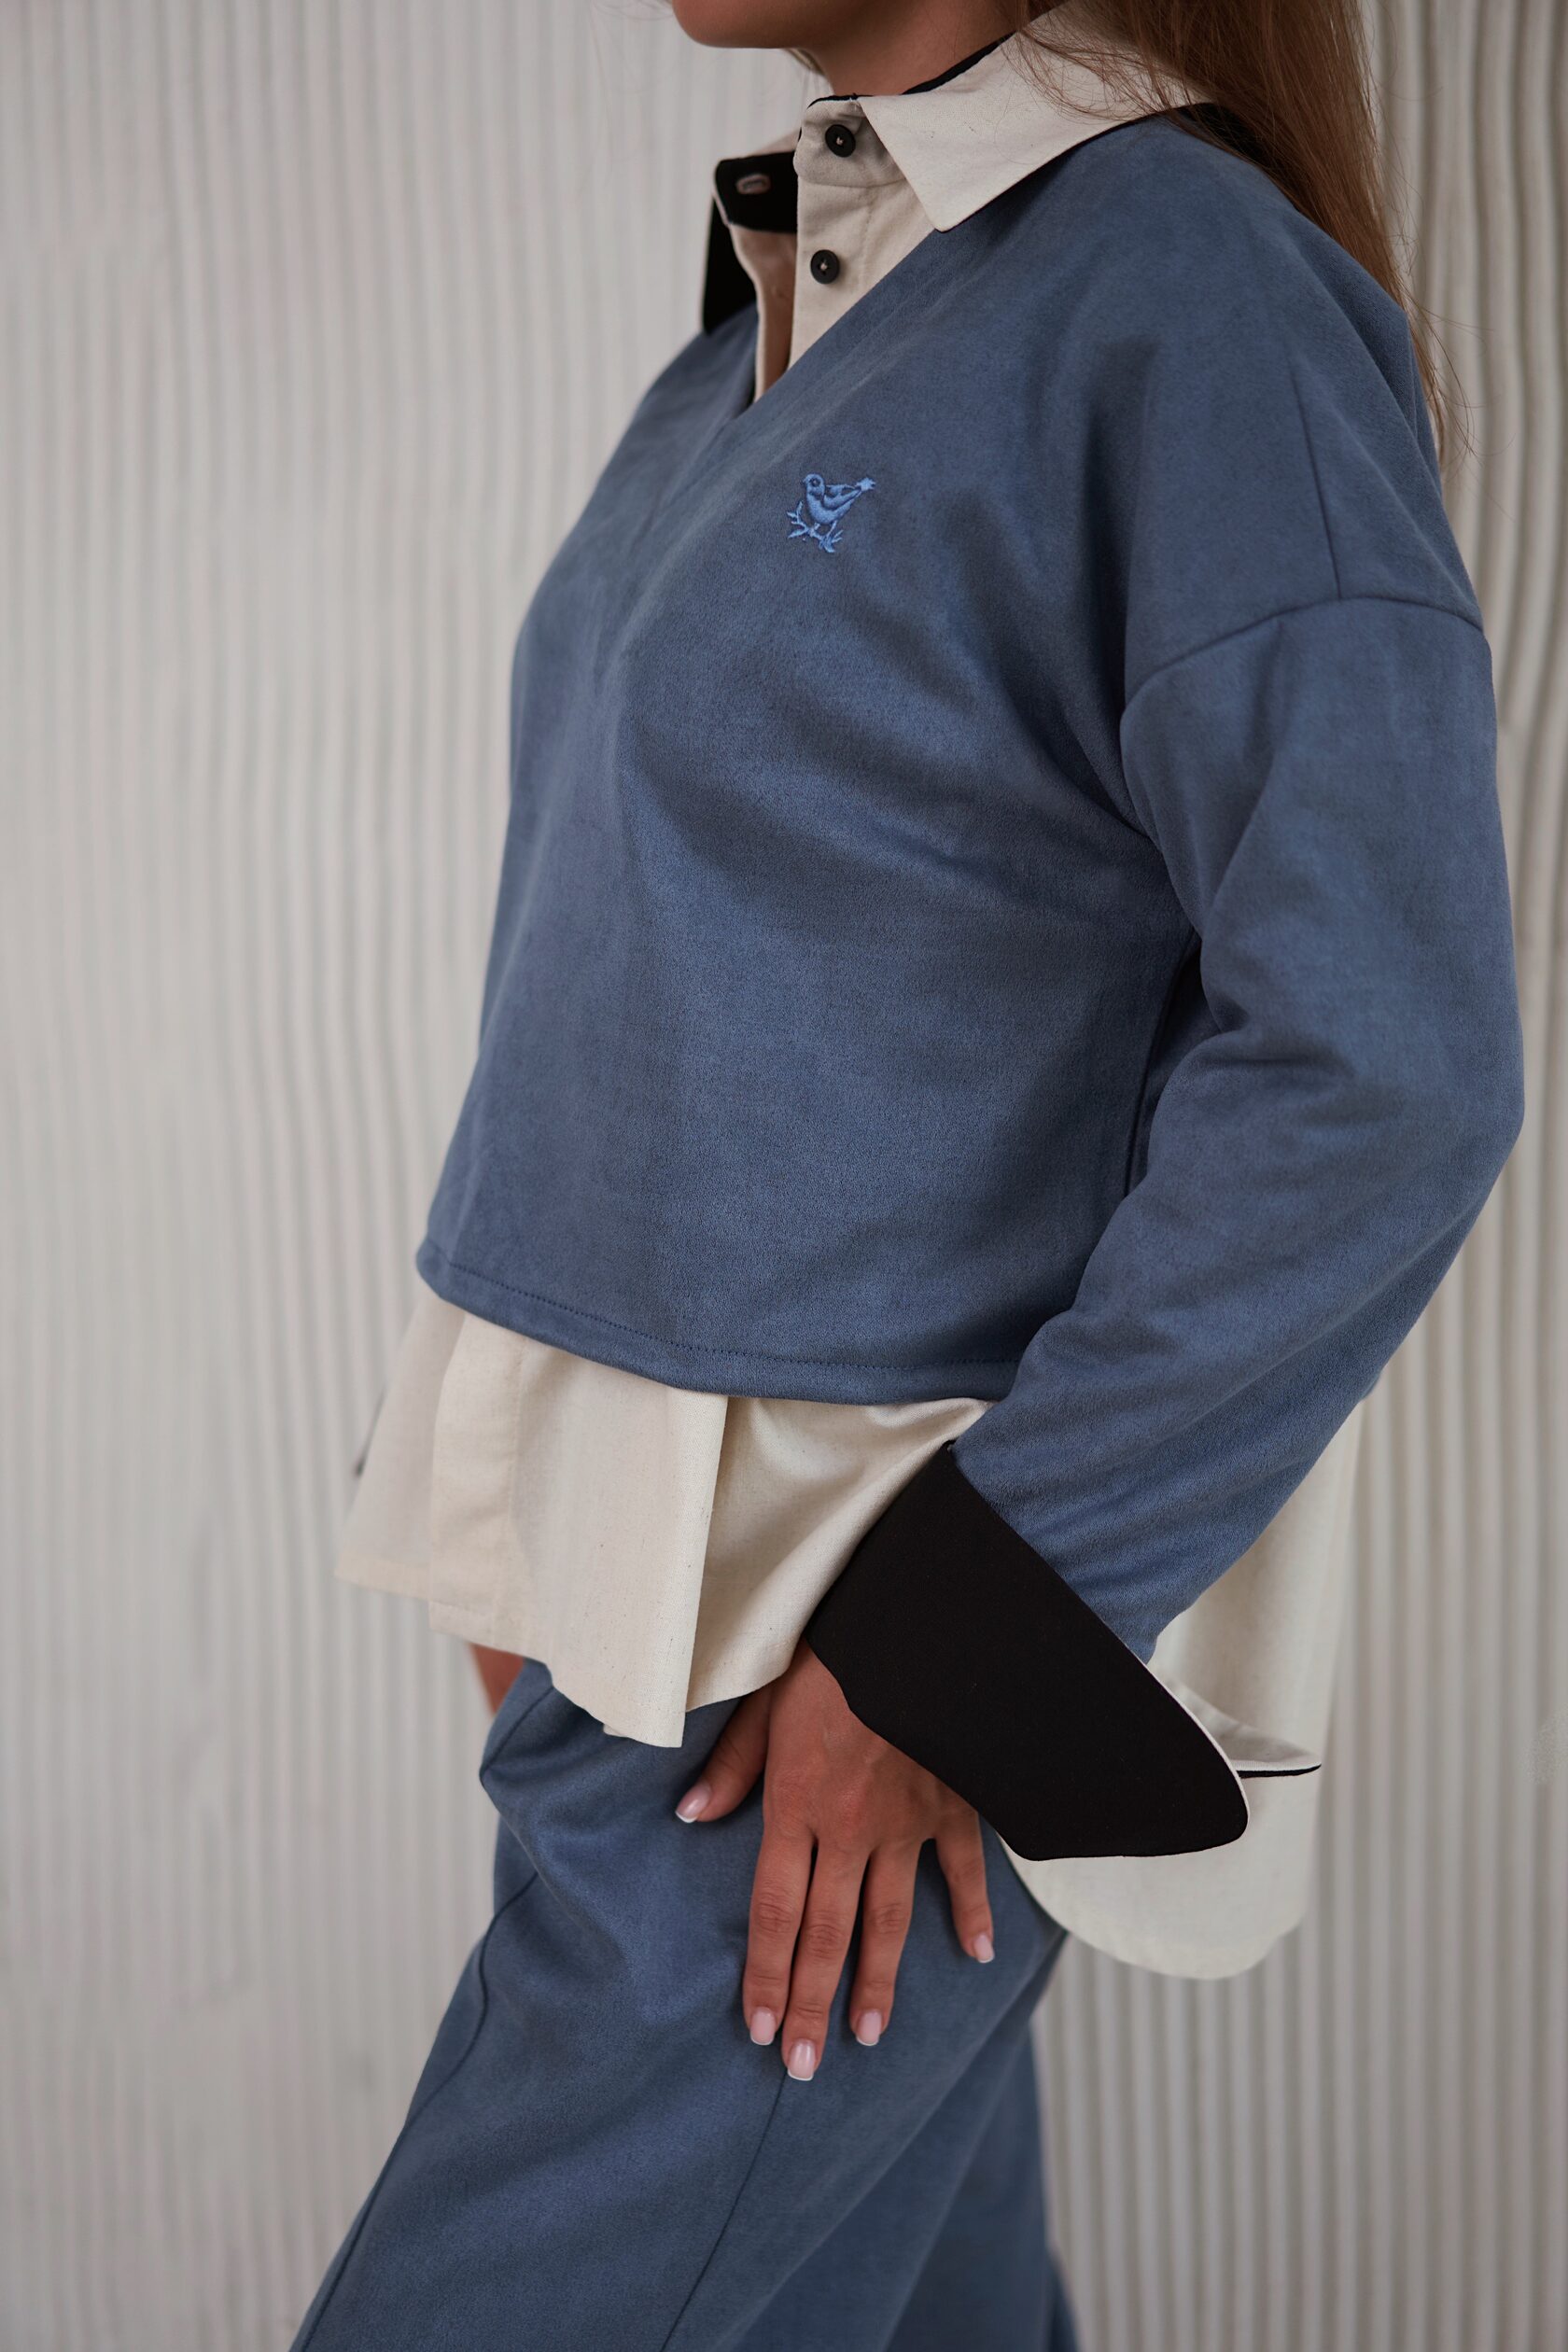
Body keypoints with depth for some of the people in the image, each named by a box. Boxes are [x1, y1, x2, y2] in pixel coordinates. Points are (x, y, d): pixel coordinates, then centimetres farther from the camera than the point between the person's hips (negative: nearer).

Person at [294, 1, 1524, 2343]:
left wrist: (941, 1633, -18)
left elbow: (1381, 1075, -21)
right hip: (638, 1596, 8)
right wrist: (541, 1553, 13)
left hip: (831, 1649, -8)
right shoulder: (762, 330, 10)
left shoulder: (1187, 296, -15)